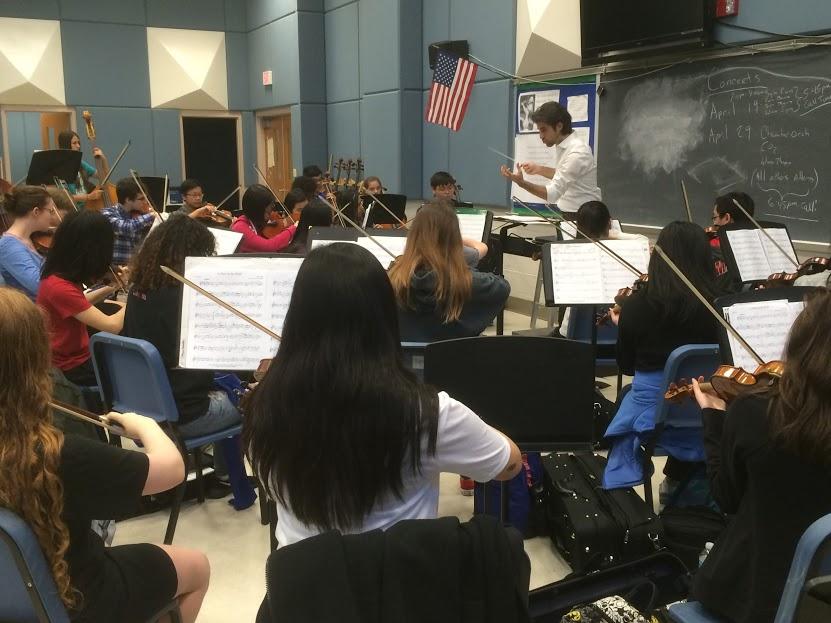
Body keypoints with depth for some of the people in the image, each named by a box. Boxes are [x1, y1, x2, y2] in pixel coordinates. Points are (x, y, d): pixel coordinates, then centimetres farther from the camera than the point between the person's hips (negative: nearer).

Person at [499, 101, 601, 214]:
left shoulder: (577, 153, -23)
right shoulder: (561, 145, 5)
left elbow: (553, 193, -27)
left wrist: (521, 183, -36)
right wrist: (540, 169, 5)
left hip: (581, 214, -8)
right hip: (564, 209, 8)